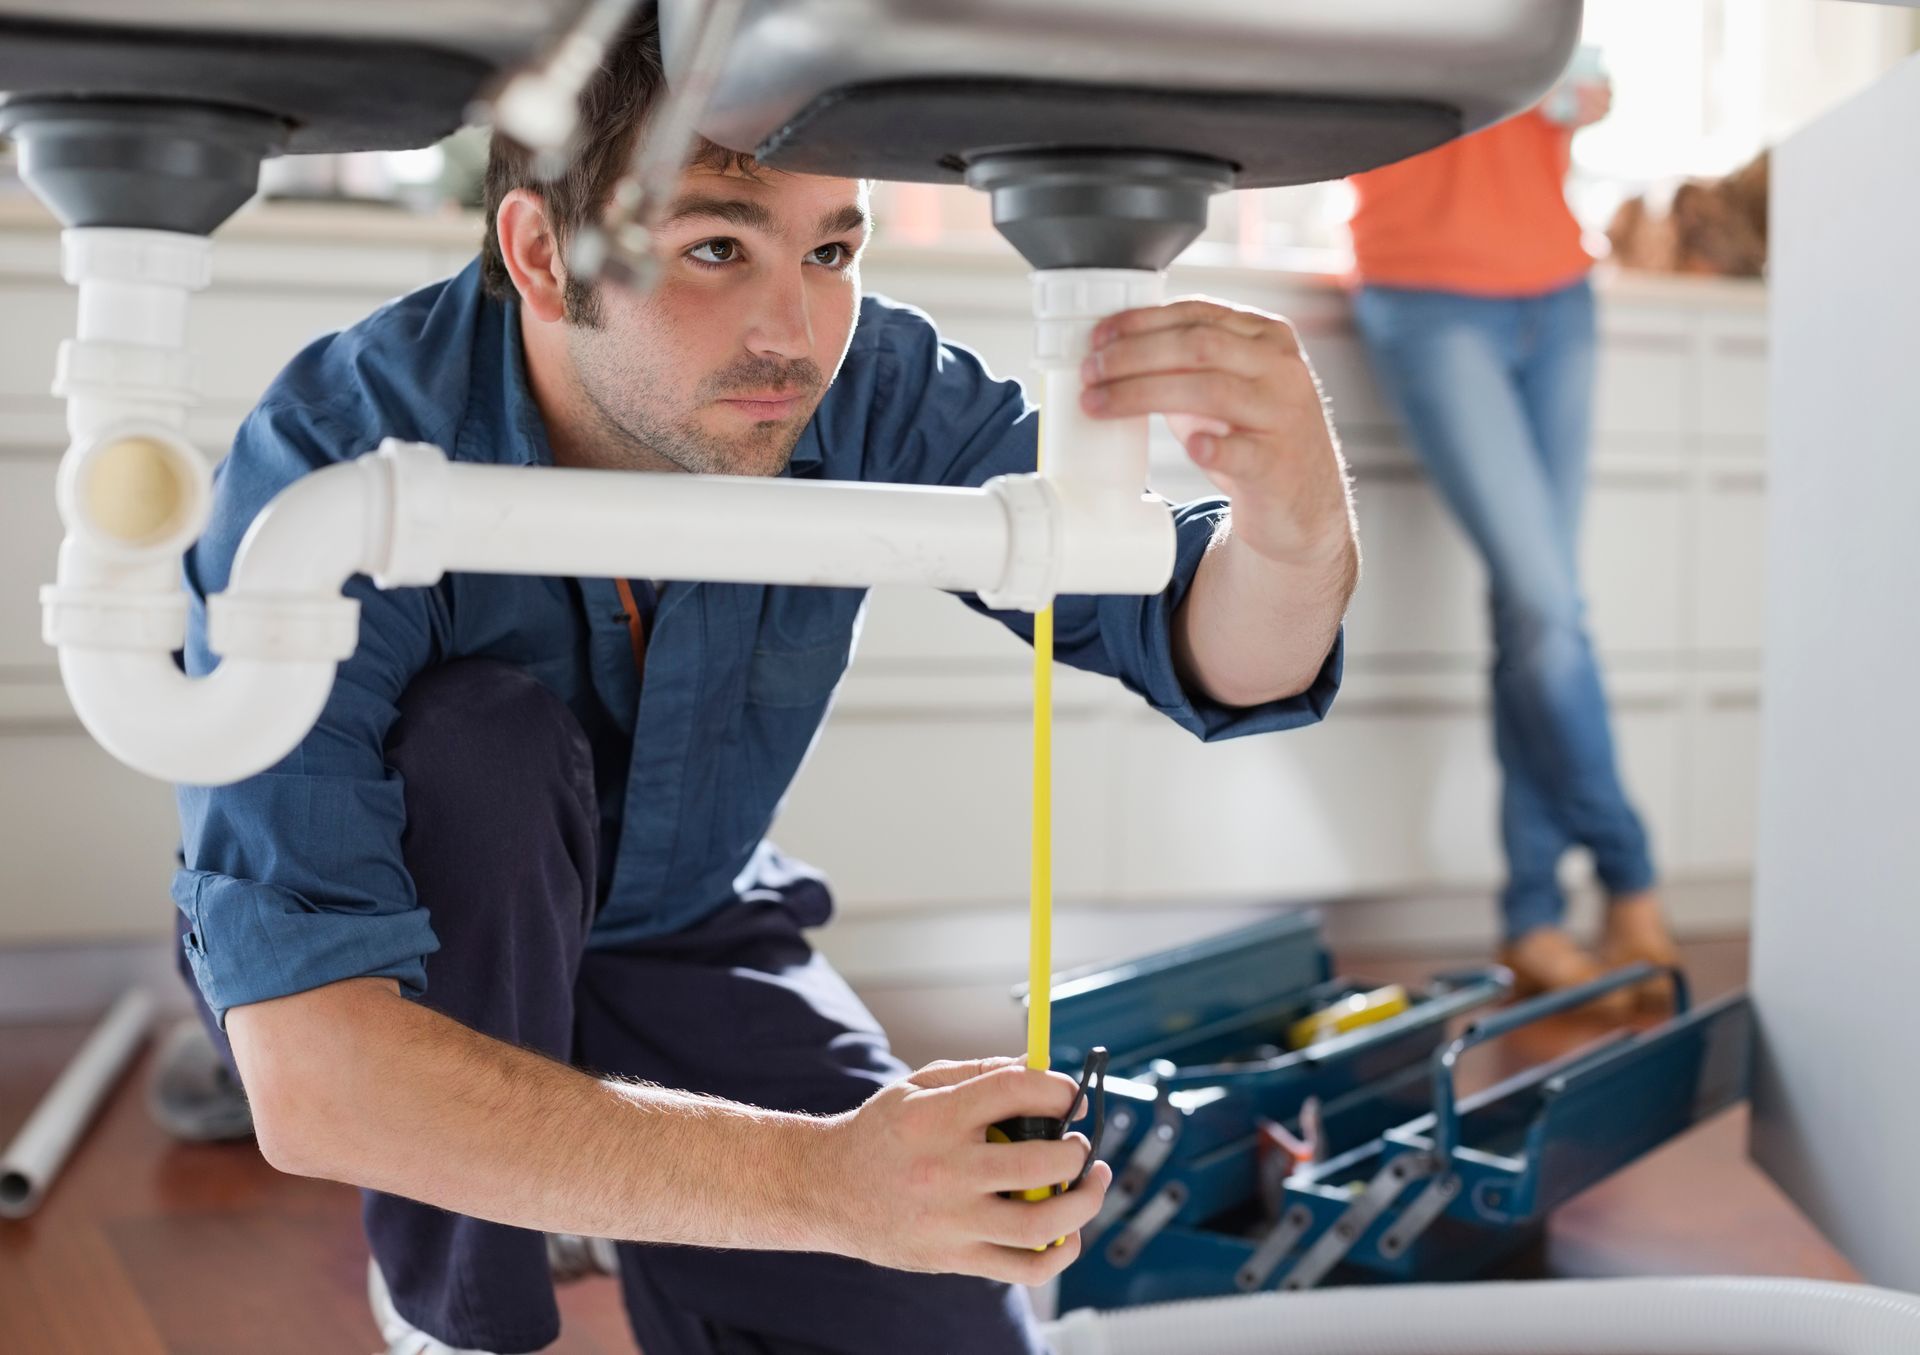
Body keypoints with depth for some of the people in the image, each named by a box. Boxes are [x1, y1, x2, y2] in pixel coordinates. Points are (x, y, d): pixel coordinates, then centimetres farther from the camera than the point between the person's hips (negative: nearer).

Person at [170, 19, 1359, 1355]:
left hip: (682, 929, 3)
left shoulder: (868, 392, -24)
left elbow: (1211, 653, -19)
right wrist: (814, 1176, -53)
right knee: (484, 741, -34)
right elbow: (306, 1074, -43)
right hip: (382, 961, -3)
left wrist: (1297, 524, -45)